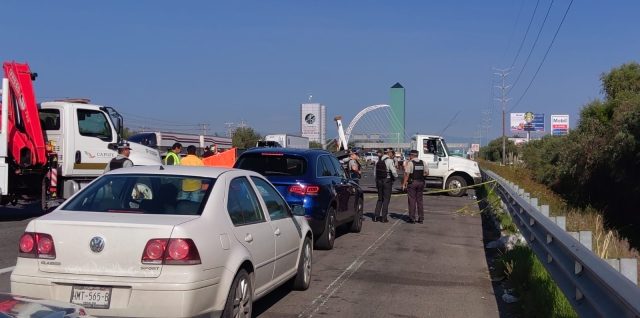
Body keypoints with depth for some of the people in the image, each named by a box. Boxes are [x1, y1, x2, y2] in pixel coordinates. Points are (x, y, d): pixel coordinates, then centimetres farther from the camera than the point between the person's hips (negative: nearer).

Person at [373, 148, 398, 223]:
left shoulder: (378, 161, 8)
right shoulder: (389, 161, -13)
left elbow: (375, 173, 12)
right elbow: (394, 172, -19)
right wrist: (395, 177, 2)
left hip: (379, 181, 6)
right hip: (387, 181, -6)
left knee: (380, 199, 15)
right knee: (386, 199, 2)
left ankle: (376, 216, 13)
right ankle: (384, 218, 2)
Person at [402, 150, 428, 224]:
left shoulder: (410, 163, -9)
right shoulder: (423, 163, 7)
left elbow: (407, 174, -15)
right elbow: (427, 173, 9)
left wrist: (404, 183, -11)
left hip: (412, 182, -5)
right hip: (421, 182, 5)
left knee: (412, 201, 0)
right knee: (419, 200, 11)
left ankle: (412, 218, 0)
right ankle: (421, 218, 12)